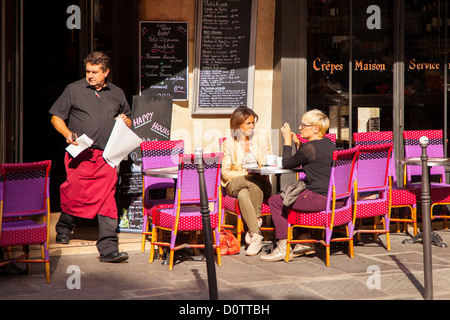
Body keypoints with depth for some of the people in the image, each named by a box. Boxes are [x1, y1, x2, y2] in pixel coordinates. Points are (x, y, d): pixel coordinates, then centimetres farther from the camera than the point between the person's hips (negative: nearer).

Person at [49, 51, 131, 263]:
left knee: (107, 200, -5)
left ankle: (108, 248, -5)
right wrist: (67, 133, -10)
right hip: (81, 153, -2)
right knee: (76, 194, -1)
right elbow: (56, 117, 9)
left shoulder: (117, 94, 16)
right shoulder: (74, 90, 8)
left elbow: (128, 120, 29)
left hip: (107, 156, 2)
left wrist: (125, 121, 5)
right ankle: (64, 228, 31)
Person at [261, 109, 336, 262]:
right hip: (332, 196, 10)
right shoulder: (328, 143, 11)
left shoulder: (310, 148, -18)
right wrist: (298, 143, 16)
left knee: (275, 201, 1)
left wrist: (287, 141, 4)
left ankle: (283, 248, 4)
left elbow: (287, 164, -4)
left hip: (318, 199, -10)